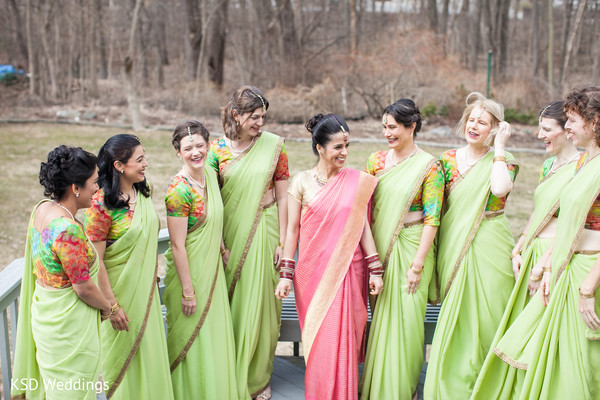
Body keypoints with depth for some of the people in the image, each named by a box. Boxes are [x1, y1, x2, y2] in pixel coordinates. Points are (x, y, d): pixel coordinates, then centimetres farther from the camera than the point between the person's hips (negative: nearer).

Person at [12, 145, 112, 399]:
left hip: (43, 310, 9)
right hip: (68, 324, -9)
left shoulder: (42, 208, -3)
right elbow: (84, 287, -23)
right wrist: (108, 308, -3)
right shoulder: (68, 230, -31)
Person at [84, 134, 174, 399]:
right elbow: (95, 261, -20)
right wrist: (112, 305, -18)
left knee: (149, 348, 18)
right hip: (121, 290, -7)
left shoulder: (141, 193, 1)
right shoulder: (101, 204, -22)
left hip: (145, 288, 7)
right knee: (125, 353, 10)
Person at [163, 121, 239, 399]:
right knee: (192, 339, 8)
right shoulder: (179, 191, -23)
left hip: (212, 269, 8)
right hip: (189, 271, -8)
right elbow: (177, 246, -21)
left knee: (214, 334, 20)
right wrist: (188, 291, -18)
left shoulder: (210, 175, 1)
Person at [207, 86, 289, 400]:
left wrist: (282, 241, -4)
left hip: (263, 234, 0)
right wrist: (219, 244, -6)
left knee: (259, 304, 6)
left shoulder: (274, 145, -2)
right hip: (229, 235, 1)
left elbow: (282, 197, -1)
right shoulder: (216, 150, -2)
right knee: (231, 306, 8)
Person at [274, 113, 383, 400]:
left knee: (343, 338, 2)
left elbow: (362, 226, 5)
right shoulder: (302, 182, 0)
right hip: (313, 271, -1)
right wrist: (286, 274, 0)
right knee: (320, 339, 3)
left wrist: (375, 270, 2)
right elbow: (292, 230, 2)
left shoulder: (357, 182, 3)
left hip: (347, 271, 1)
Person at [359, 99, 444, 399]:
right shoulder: (376, 160, 6)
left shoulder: (429, 166, -8)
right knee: (380, 316, 12)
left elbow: (432, 218, -11)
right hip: (378, 247, 4)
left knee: (405, 318, 2)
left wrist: (418, 263, -14)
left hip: (411, 248, -4)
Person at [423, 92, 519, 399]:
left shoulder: (503, 161, 2)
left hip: (490, 247, -2)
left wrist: (499, 147, -11)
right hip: (453, 247, 2)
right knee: (455, 320, 4)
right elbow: (436, 209, 9)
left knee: (486, 316, 2)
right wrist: (440, 253, 1)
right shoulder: (448, 159, 8)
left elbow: (499, 189, -22)